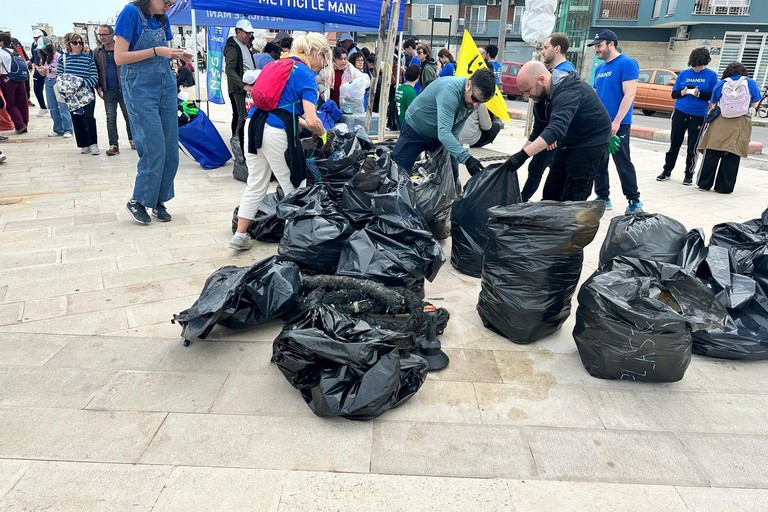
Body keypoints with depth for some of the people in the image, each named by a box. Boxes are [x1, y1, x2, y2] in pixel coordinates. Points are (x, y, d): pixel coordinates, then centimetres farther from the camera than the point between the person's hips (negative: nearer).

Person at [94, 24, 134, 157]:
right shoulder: (97, 52, 10)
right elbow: (95, 70, 14)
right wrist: (98, 87, 4)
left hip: (124, 88, -2)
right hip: (108, 91, 3)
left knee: (129, 116, 6)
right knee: (110, 118, -1)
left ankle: (132, 139, 23)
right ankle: (113, 145, 0)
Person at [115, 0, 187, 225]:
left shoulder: (162, 18, 11)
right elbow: (119, 57, -14)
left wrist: (172, 54, 3)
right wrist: (155, 51, -18)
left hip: (166, 87, 7)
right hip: (141, 90, -6)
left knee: (170, 151, 4)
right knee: (154, 150, -10)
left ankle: (158, 201, 17)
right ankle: (137, 202, 8)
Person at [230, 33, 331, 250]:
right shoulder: (305, 74, -7)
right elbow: (312, 120, -15)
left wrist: (303, 124, 25)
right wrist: (323, 134, 5)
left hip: (255, 125, 8)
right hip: (276, 134, -8)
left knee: (255, 184, 14)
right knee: (293, 188, 5)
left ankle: (240, 236, 16)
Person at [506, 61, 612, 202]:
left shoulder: (569, 91, -29)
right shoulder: (541, 96, -1)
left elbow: (557, 129, -44)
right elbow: (538, 132, 5)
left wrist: (523, 154, -53)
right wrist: (518, 157, -7)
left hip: (591, 144, -9)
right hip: (569, 143, 9)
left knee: (572, 200, -11)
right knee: (550, 195, 9)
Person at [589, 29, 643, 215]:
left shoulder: (627, 63, -8)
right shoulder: (600, 68, 16)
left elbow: (629, 95, -16)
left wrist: (616, 122, -22)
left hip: (617, 124, -8)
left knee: (623, 163, -4)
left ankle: (634, 201, 5)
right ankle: (602, 198, 20)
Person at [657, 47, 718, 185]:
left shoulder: (711, 75, 1)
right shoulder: (683, 73, 6)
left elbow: (713, 96, -2)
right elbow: (674, 94, 6)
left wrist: (699, 94, -19)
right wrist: (683, 92, -14)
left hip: (699, 116, -2)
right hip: (680, 112, 2)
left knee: (692, 147, 3)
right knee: (674, 144, 7)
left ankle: (689, 174, 14)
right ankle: (667, 171, 18)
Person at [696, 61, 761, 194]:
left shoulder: (721, 84, 7)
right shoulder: (751, 83, 7)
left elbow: (712, 105, 12)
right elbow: (755, 105, 12)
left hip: (720, 122, 0)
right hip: (740, 123, 0)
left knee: (712, 154, 3)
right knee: (732, 156, 1)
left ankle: (704, 184, 7)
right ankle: (724, 187, 3)